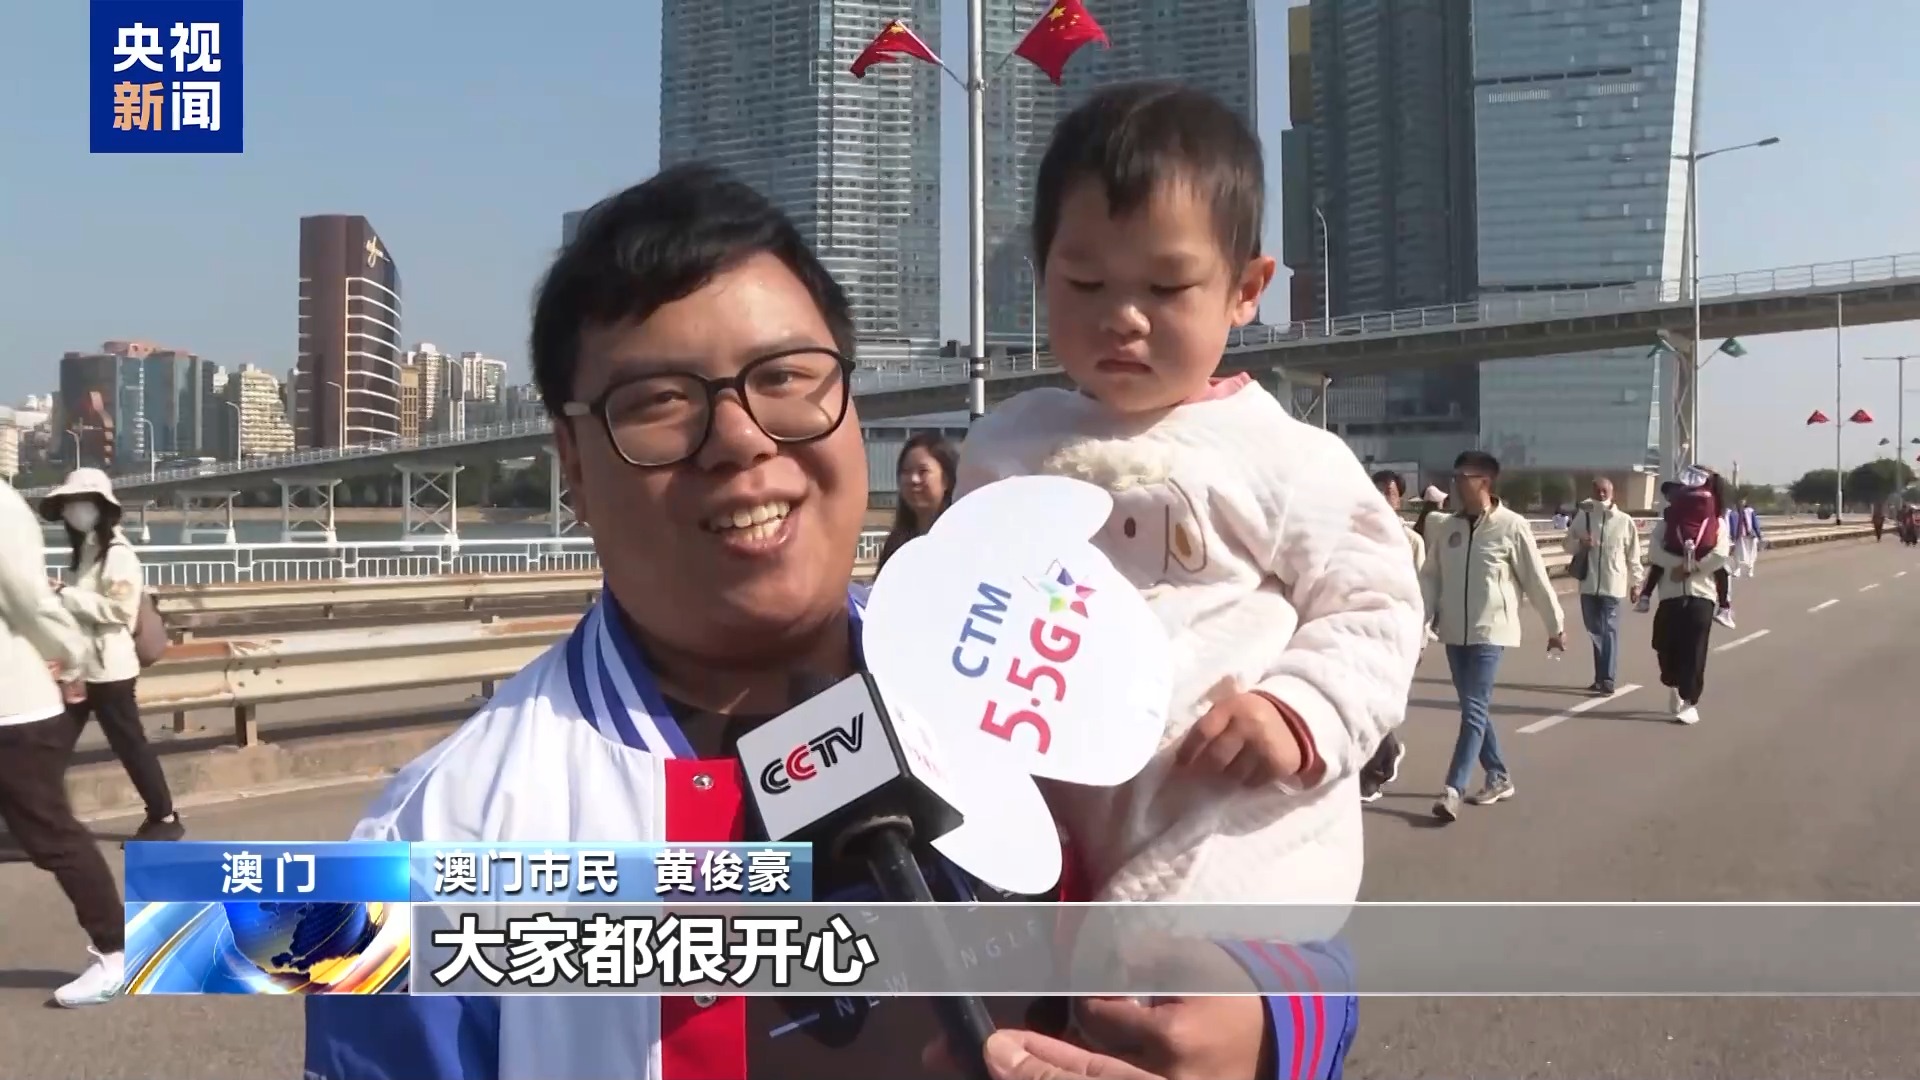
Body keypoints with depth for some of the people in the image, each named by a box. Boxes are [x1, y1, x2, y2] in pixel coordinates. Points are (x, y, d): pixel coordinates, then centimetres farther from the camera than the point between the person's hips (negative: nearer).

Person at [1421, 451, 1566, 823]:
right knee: (1473, 709, 13)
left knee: (1474, 709, -10)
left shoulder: (1511, 526, -9)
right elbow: (1430, 579, 7)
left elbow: (1536, 580, -3)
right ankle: (1499, 777, 28)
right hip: (1454, 631, 6)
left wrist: (1556, 626, 4)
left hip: (1490, 631, -6)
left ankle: (1452, 790, -12)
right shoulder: (1446, 529, 5)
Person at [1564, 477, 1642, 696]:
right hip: (1588, 584, 3)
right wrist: (1580, 544, -14)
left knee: (1610, 631, -3)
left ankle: (1608, 678, -4)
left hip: (1613, 585, -3)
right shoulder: (1582, 517, 2)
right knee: (1595, 631, 10)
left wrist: (1635, 582, 4)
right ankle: (1600, 677, 20)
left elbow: (1633, 555, 2)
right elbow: (1568, 542, 9)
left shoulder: (1624, 520, -3)